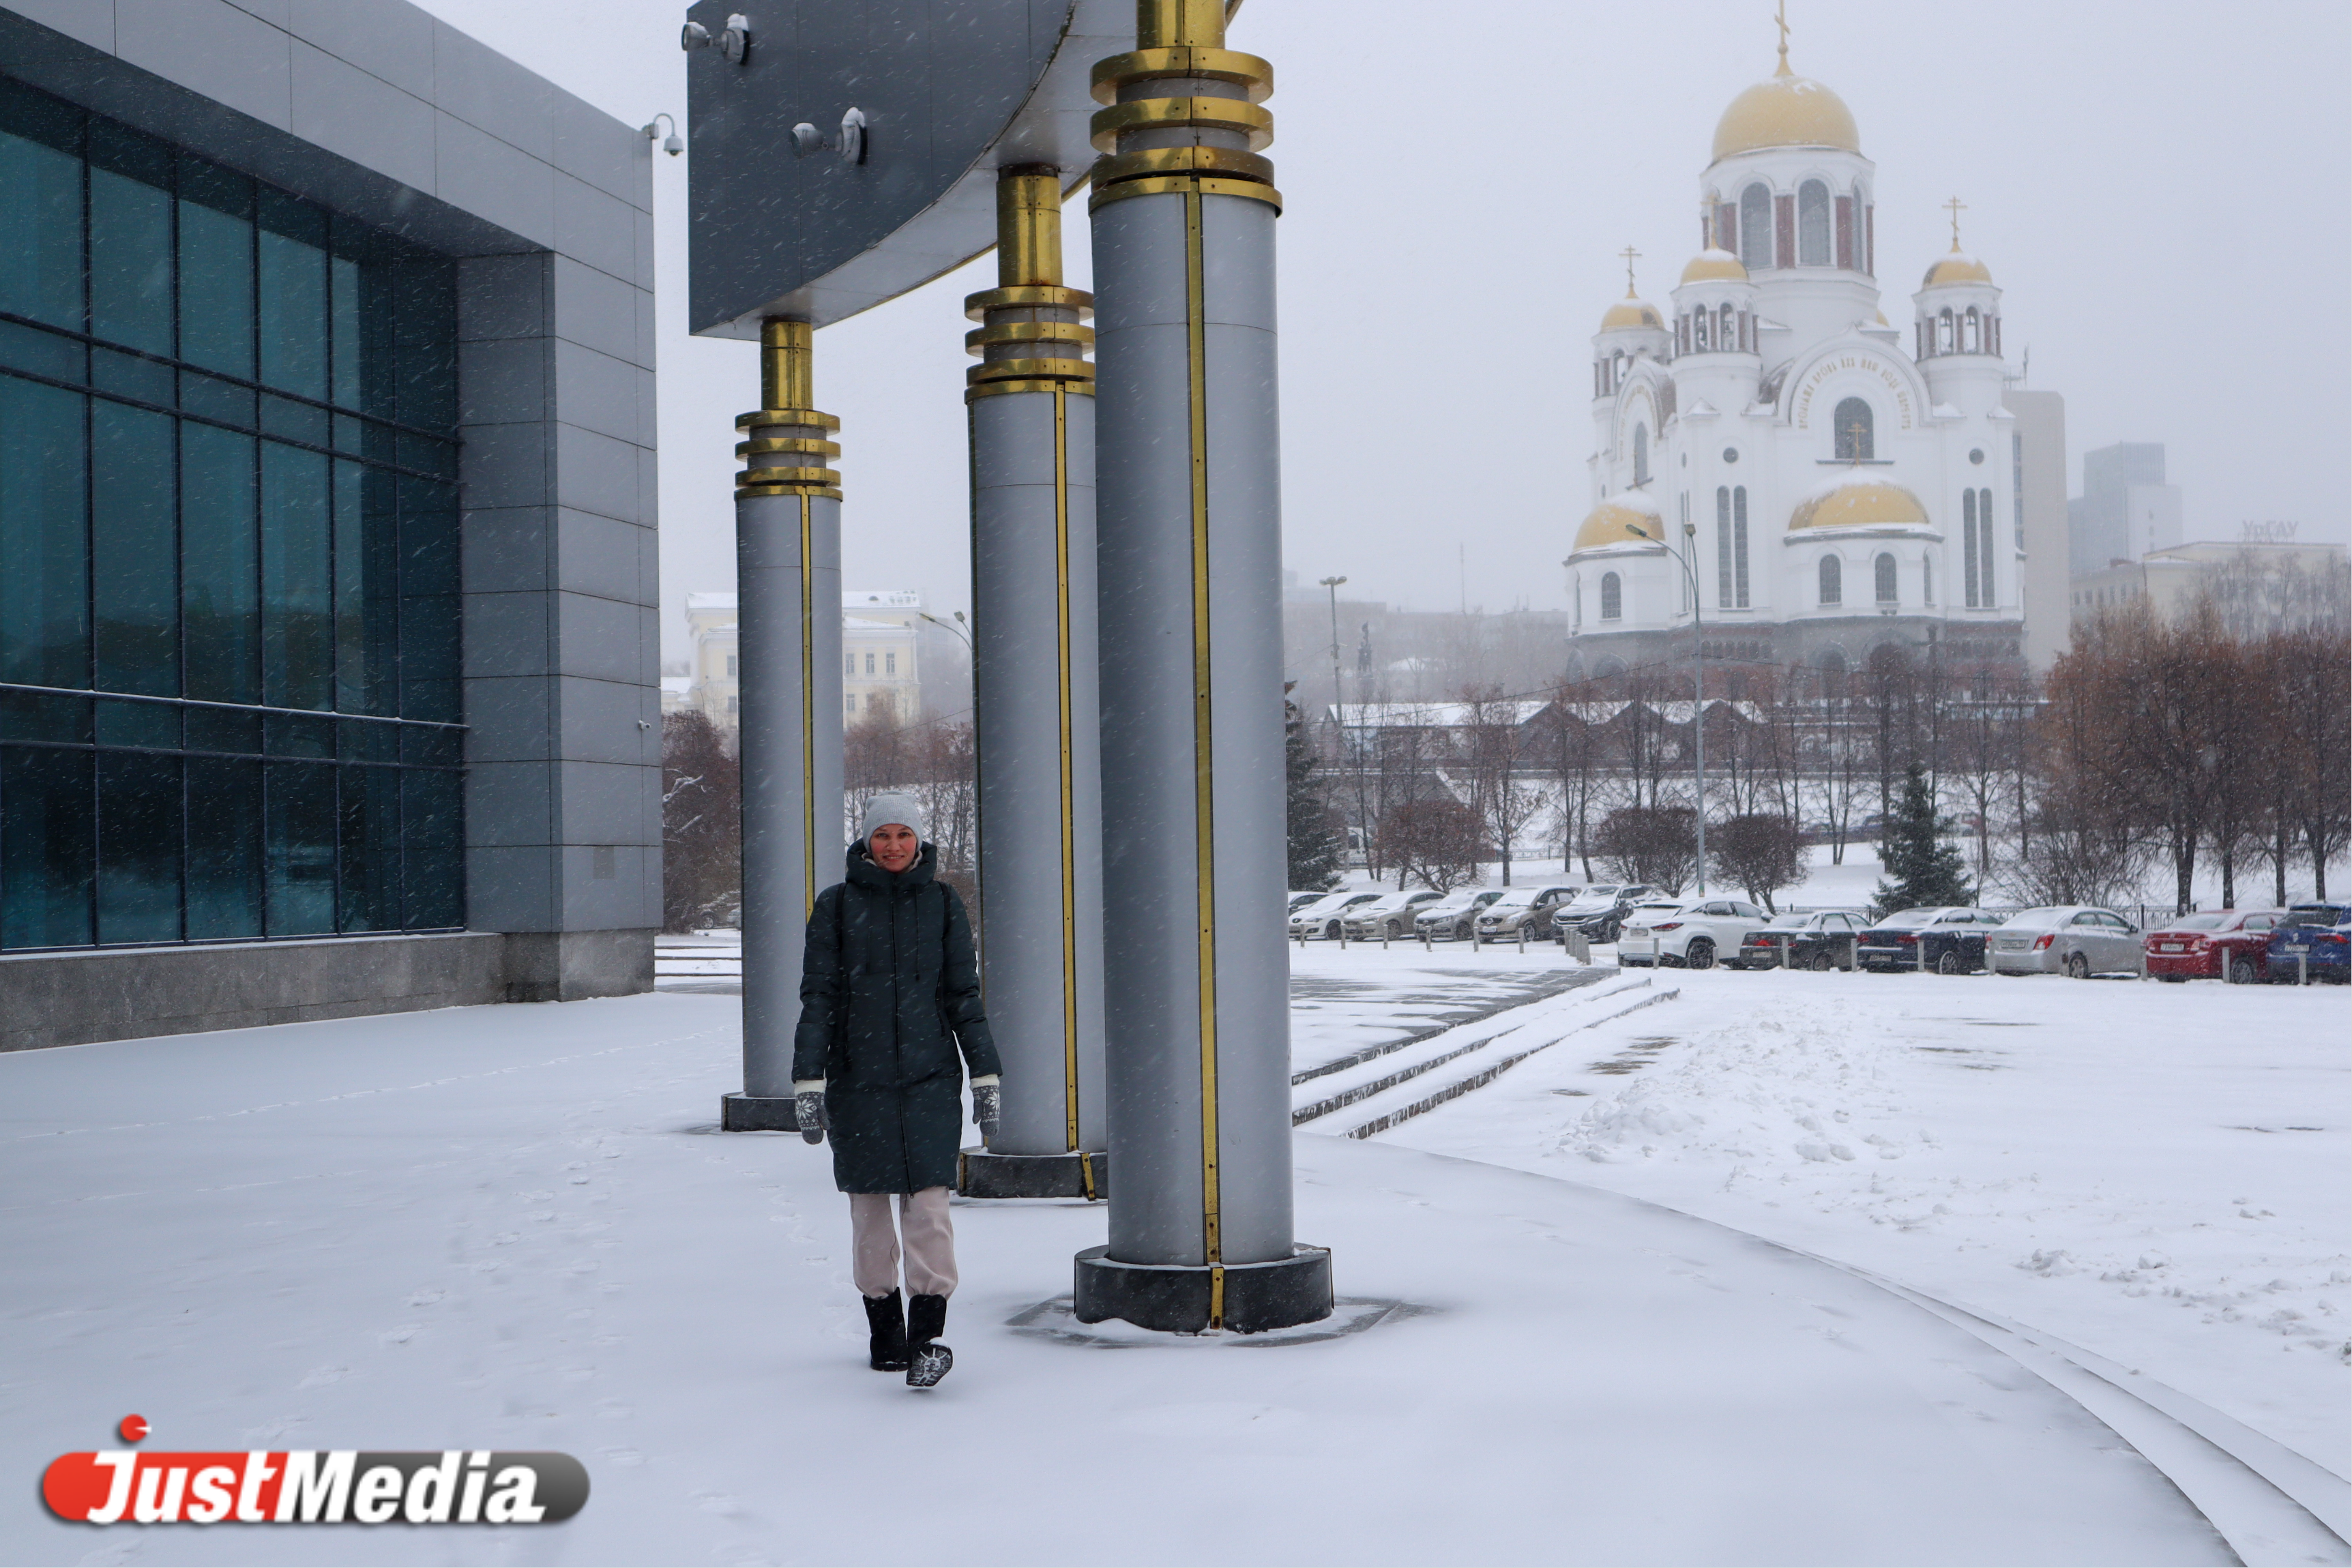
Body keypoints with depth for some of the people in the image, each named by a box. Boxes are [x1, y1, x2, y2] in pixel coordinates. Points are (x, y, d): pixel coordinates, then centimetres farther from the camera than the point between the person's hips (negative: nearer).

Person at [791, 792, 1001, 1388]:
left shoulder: (943, 905, 7)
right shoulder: (837, 905, 4)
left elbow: (964, 996, 10)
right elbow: (817, 998, 3)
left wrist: (986, 1077, 6)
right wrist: (808, 1082, -4)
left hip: (930, 1077, 0)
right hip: (858, 1081, 0)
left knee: (929, 1205, -11)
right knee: (870, 1209, 6)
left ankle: (927, 1336, -13)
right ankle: (883, 1328, 18)